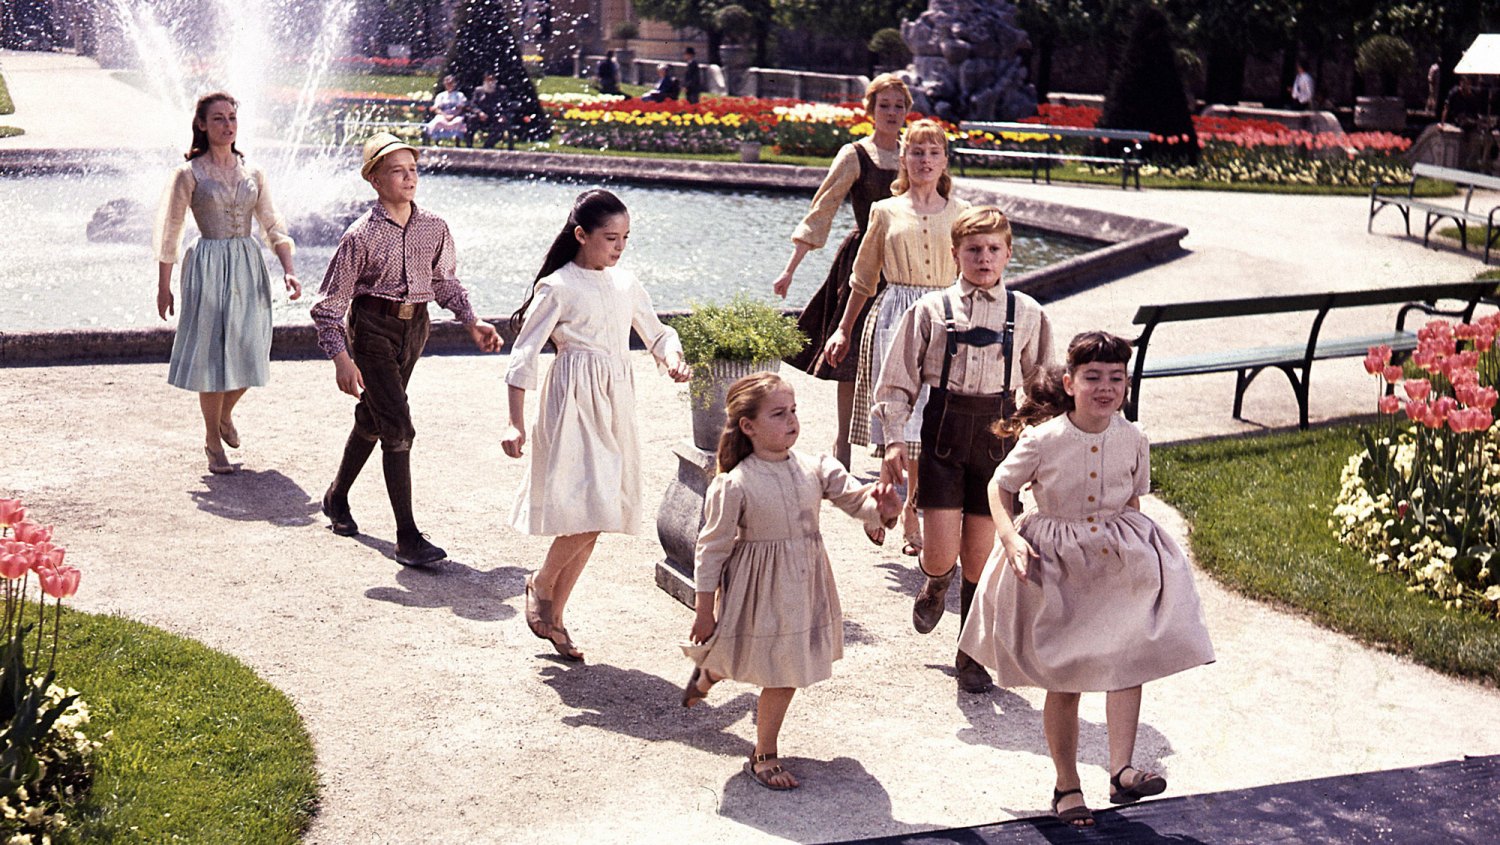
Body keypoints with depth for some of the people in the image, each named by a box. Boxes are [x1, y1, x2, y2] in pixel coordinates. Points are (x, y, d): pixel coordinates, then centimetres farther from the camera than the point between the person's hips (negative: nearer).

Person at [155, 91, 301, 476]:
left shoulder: (253, 173, 8)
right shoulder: (189, 175, -3)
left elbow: (273, 225, 9)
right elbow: (169, 232, 0)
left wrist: (288, 270, -4)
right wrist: (163, 287, 0)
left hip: (249, 267, 4)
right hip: (208, 267, -4)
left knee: (249, 354, 6)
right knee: (212, 356, 0)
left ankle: (225, 414, 36)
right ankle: (213, 441, 15)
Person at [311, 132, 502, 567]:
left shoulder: (435, 228, 1)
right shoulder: (361, 236, -13)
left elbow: (445, 281, 18)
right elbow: (328, 304, -10)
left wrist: (472, 323, 9)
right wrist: (341, 358, -19)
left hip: (415, 327, 6)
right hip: (372, 329, -6)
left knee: (372, 419, 19)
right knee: (397, 427, -12)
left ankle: (337, 498, 41)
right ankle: (407, 537, -9)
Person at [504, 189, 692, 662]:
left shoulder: (626, 285, 11)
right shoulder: (558, 287, -6)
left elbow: (657, 333, 23)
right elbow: (524, 353, -6)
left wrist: (672, 358, -1)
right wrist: (515, 423, -12)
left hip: (615, 407, 6)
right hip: (575, 403, -6)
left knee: (597, 517, 6)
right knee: (590, 509, -15)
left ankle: (554, 615, 18)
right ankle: (541, 586, 11)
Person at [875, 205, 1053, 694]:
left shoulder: (1027, 314, 6)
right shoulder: (931, 310, 4)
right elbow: (898, 382, 7)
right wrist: (893, 440, -3)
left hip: (998, 432, 1)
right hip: (942, 430, -1)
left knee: (980, 555, 4)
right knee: (940, 553, -9)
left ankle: (973, 657, 23)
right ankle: (936, 584, 31)